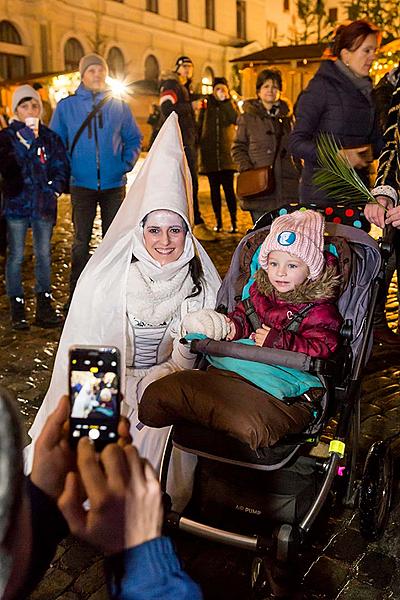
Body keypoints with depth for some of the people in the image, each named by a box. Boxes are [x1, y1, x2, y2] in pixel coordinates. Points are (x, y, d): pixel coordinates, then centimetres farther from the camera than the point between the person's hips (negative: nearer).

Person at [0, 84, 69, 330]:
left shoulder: (50, 137, 8)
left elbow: (61, 167, 9)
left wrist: (54, 189, -6)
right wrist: (24, 141, -22)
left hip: (44, 205, 2)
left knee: (44, 254, 7)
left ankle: (44, 304, 16)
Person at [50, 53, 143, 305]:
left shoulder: (119, 106, 7)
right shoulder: (66, 106, 2)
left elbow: (134, 139, 13)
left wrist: (127, 164, -2)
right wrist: (66, 170, -5)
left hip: (114, 183, 2)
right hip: (82, 184, -1)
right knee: (81, 240, 0)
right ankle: (77, 294, 9)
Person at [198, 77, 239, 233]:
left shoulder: (231, 104, 7)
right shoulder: (206, 104, 8)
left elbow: (236, 120, -12)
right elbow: (200, 125, 11)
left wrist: (227, 101, -12)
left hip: (226, 154, -1)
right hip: (210, 154, 2)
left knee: (228, 188, -8)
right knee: (214, 189, 6)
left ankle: (234, 222, -2)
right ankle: (218, 221, 15)